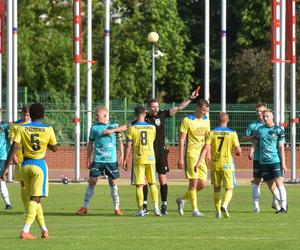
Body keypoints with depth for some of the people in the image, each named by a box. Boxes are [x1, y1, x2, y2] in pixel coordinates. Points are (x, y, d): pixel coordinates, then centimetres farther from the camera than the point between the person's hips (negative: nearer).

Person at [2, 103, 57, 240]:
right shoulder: (48, 129, -4)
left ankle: (44, 229, 23)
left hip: (25, 165, 3)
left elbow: (13, 148, -9)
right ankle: (25, 231, -20)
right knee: (35, 198, -5)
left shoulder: (22, 128, -2)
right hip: (39, 164, -3)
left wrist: (6, 167, -9)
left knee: (33, 198, 16)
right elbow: (54, 148, 8)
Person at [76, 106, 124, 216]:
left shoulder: (114, 126, 2)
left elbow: (120, 141, 8)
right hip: (97, 160, 1)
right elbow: (90, 144, 11)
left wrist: (121, 155, 0)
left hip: (111, 160, 0)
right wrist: (88, 159, 8)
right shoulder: (95, 127, 4)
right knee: (92, 182, -2)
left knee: (113, 183, 3)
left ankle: (117, 208, 11)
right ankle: (84, 207, 5)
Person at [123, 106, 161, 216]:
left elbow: (128, 146, -5)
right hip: (150, 158, 2)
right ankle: (156, 206, 3)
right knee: (153, 183, 13)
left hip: (138, 159, -2)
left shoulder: (132, 128, -5)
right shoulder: (152, 127, 5)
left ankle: (140, 210, -2)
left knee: (139, 185, 1)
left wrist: (125, 160, 2)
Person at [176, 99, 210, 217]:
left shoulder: (206, 120, 11)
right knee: (194, 182, -7)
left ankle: (182, 199, 21)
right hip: (191, 154, -6)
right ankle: (195, 209, -1)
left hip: (202, 155, 6)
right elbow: (181, 140, -8)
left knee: (202, 184, 2)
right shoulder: (187, 120, -7)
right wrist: (180, 158, -11)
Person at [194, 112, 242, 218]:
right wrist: (238, 151, 19)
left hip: (215, 164, 2)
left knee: (217, 188, 14)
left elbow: (206, 148, -8)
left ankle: (218, 211, 14)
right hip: (227, 164, -2)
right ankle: (224, 205, -23)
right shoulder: (232, 133, -4)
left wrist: (198, 163, -8)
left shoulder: (212, 133, 0)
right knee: (229, 188, 3)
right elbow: (238, 150, -6)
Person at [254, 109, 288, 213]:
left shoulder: (278, 130, -2)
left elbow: (281, 148, -3)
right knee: (270, 186, 6)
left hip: (276, 161, -4)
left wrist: (283, 163, -7)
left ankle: (283, 207, -11)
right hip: (263, 162, 4)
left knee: (279, 182, -13)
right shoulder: (260, 130, 9)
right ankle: (282, 203, 20)